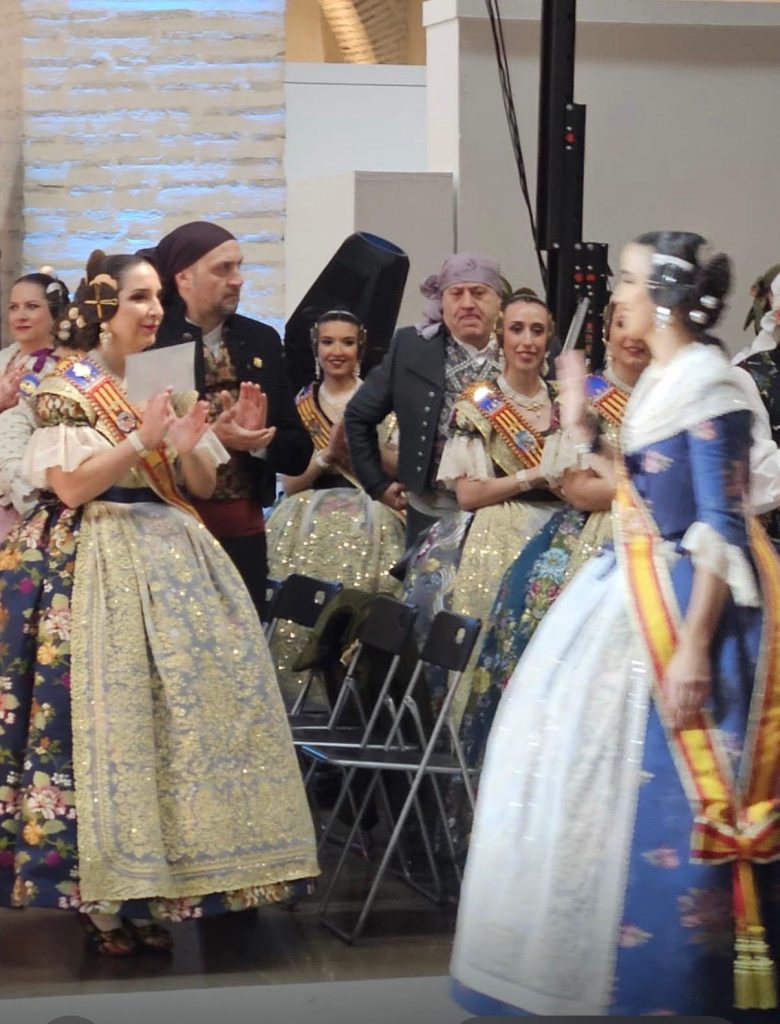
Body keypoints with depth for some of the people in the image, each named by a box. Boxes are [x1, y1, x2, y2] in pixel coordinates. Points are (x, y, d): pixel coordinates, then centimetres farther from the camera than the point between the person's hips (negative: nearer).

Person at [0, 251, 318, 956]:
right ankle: (103, 900, -2)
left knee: (183, 705, 2)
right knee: (108, 715, -9)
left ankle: (148, 889, 10)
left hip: (170, 561, 6)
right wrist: (140, 441, -19)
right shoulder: (67, 388, -2)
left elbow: (202, 487, 13)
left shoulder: (167, 382, 16)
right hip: (96, 569, -6)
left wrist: (188, 446, -8)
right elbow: (70, 485, -12)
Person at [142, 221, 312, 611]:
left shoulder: (262, 341, 9)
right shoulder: (147, 341, -5)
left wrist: (259, 440, -12)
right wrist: (207, 437, -22)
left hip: (243, 531, 4)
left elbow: (298, 453, 8)